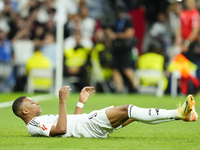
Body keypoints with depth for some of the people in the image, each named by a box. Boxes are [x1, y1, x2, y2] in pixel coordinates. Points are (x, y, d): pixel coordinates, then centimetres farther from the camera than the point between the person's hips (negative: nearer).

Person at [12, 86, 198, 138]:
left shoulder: (42, 120, 24)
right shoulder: (34, 125, -8)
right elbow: (61, 129, -24)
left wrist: (81, 102, 28)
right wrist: (62, 102, -23)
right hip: (89, 126, -10)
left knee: (132, 114, 2)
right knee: (126, 109, -18)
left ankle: (183, 114, -3)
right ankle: (178, 114, -19)